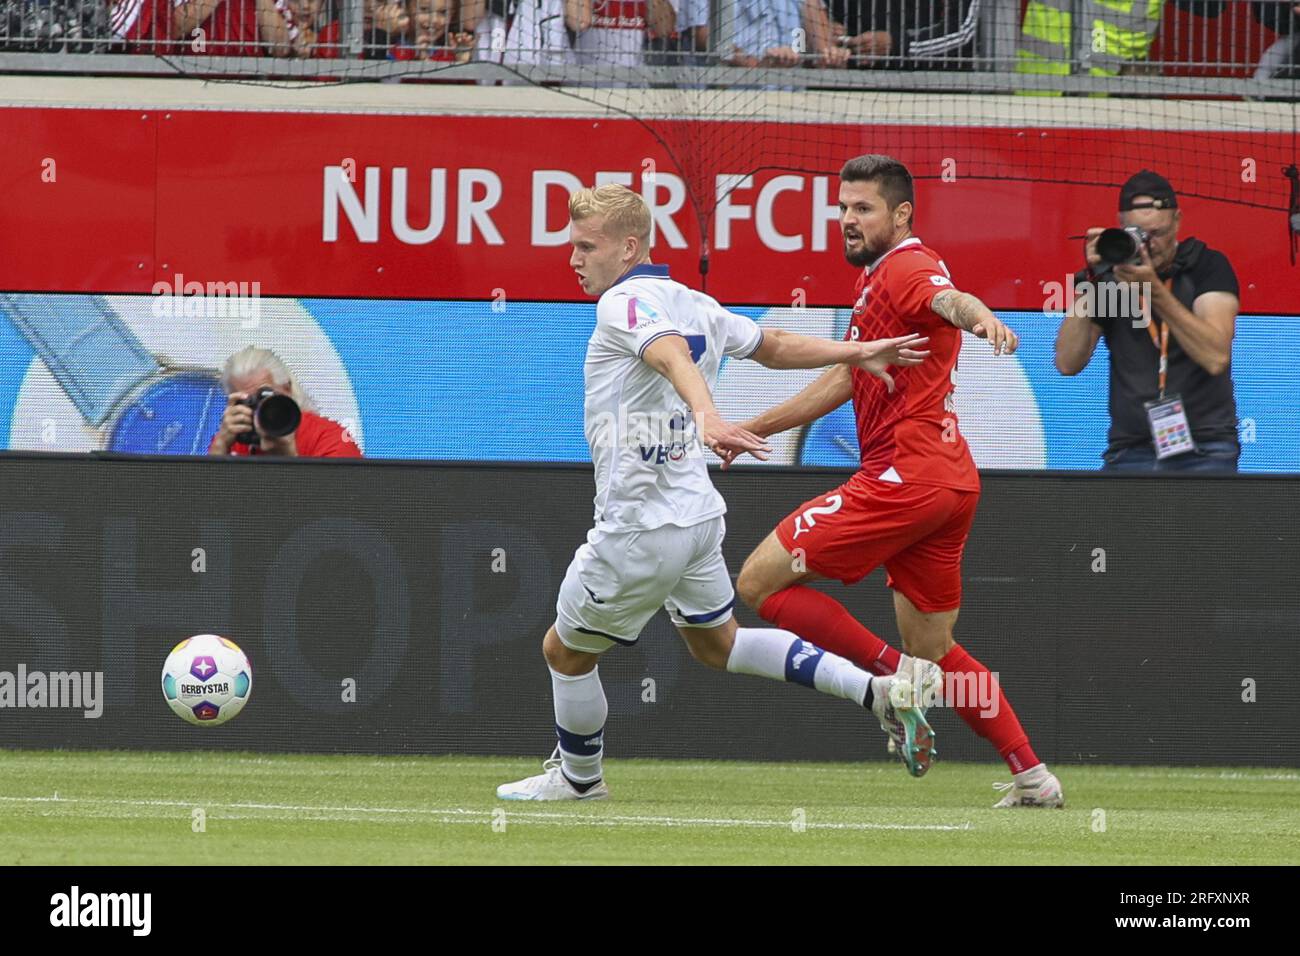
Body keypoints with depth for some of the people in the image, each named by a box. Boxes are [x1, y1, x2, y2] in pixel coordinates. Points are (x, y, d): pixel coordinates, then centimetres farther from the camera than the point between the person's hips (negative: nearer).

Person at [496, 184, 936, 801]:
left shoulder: (625, 301, -16)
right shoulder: (695, 306, 12)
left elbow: (673, 356, -35)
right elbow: (773, 347, 23)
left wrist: (707, 418, -53)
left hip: (640, 527, -9)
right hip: (700, 513, 9)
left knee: (565, 652, 10)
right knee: (715, 644, 26)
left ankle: (579, 778, 27)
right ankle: (874, 690, 16)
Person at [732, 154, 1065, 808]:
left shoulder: (904, 268, -9)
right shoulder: (877, 280, 22)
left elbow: (947, 298, -34)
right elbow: (844, 379, 33)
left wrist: (979, 317, -57)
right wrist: (750, 430, 36)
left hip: (906, 478, -10)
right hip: (950, 484, 10)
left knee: (759, 582, -6)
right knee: (932, 652, 17)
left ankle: (895, 677, -9)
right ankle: (1032, 777, 15)